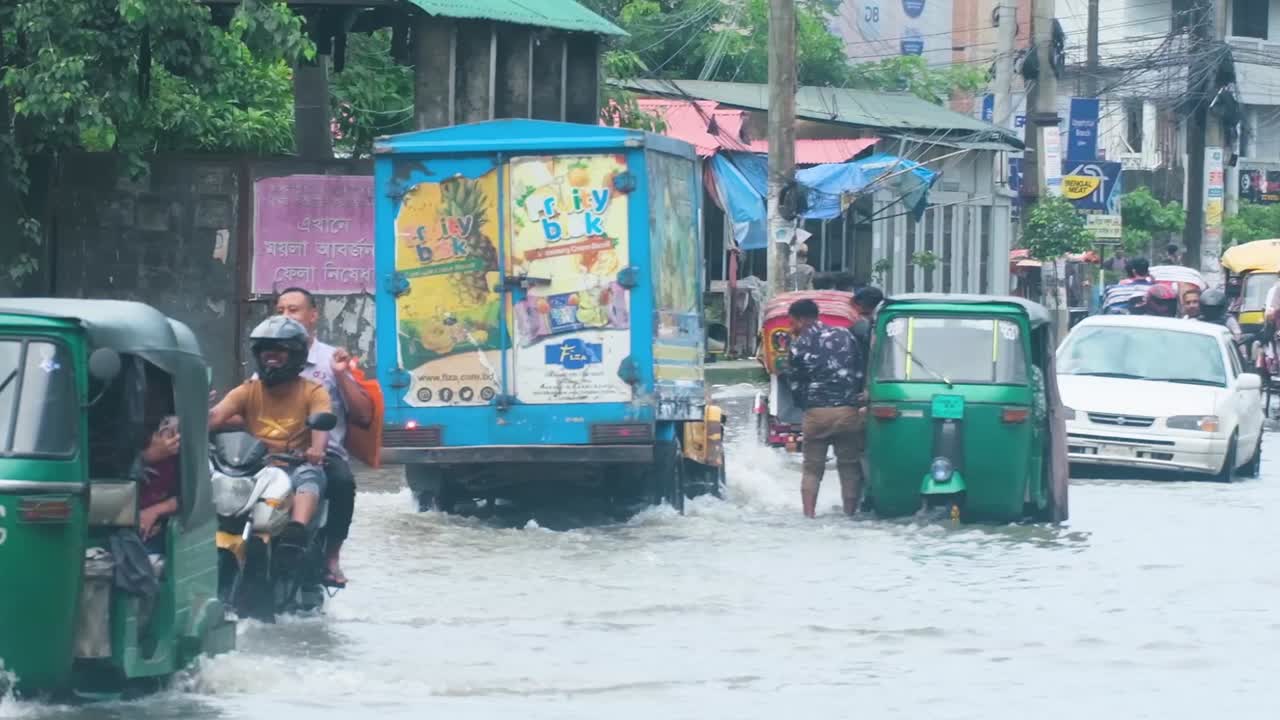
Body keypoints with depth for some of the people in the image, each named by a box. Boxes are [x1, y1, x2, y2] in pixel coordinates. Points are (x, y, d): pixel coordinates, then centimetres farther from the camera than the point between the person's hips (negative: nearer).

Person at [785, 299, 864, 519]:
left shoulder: (798, 346, -1)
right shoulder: (846, 335, 5)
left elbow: (795, 385, 5)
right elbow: (860, 372, 8)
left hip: (816, 414, -1)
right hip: (849, 412, 1)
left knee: (812, 469, 10)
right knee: (850, 468, 10)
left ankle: (809, 515, 3)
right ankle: (850, 513, 7)